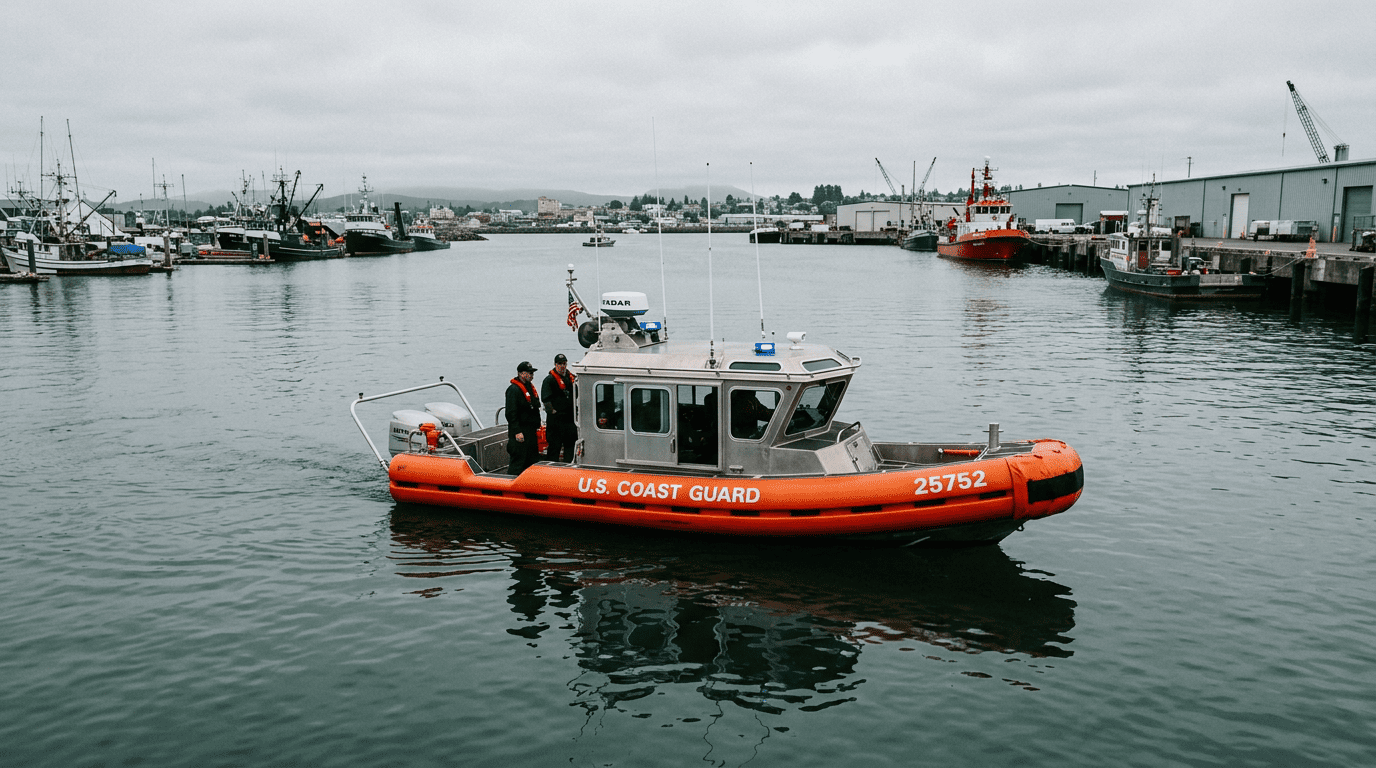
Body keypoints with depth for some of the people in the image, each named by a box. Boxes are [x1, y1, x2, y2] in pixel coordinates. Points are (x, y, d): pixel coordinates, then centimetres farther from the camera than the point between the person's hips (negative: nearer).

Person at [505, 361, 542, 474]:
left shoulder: (530, 387, 16)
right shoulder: (513, 389, -13)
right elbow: (511, 413, -19)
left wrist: (537, 427, 22)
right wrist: (517, 432, -22)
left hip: (531, 431, 9)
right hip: (520, 432, -9)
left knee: (534, 459, 13)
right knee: (518, 460, -9)